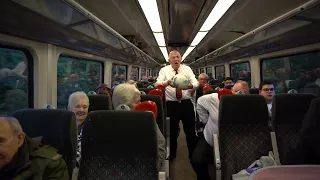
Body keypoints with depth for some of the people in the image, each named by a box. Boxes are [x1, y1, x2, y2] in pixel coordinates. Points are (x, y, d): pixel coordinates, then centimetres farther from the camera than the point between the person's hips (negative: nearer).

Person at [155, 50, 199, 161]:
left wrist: (191, 85, -33)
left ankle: (193, 154, 28)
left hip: (186, 103, 1)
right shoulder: (164, 70, 3)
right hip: (171, 104, -1)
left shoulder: (187, 69, 5)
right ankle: (172, 154, 30)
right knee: (172, 130, 10)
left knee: (190, 129, 9)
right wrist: (167, 82, -35)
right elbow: (157, 84, -13)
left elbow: (196, 83, -8)